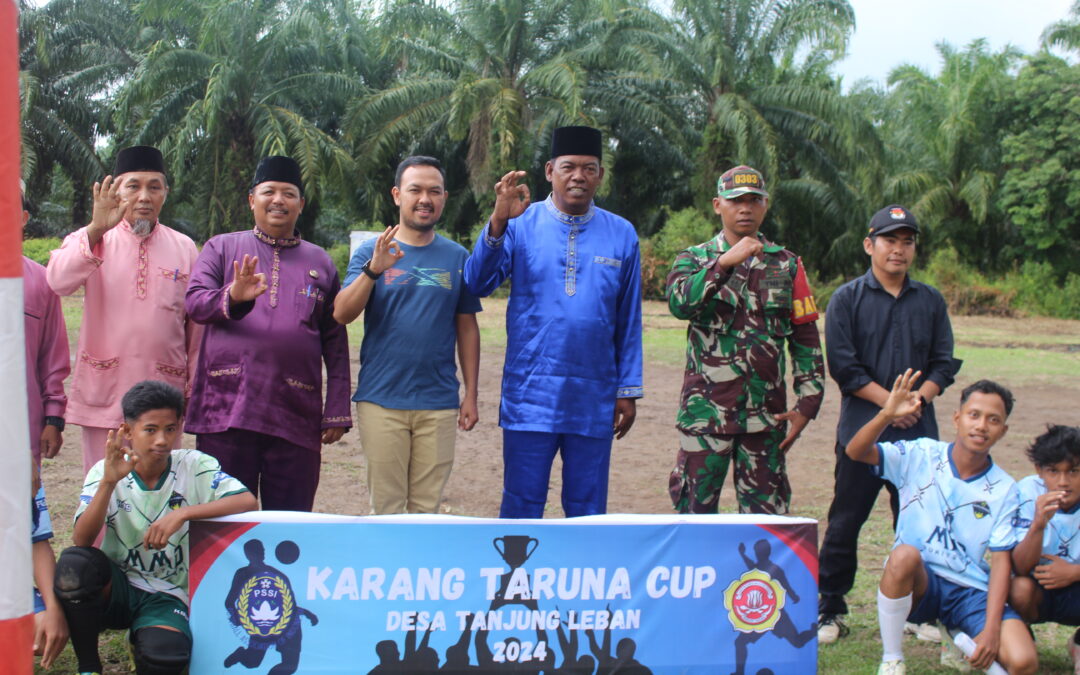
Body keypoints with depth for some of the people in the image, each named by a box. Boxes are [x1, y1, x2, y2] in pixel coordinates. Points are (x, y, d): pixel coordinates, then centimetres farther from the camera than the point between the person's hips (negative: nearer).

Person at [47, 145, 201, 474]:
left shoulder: (185, 248, 8)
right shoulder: (90, 240, 3)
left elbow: (197, 324, 11)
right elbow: (58, 281, -19)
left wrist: (195, 387, 10)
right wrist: (96, 229, -32)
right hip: (103, 395, -1)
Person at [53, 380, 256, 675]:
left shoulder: (194, 467, -7)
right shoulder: (104, 472, -5)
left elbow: (247, 501, -21)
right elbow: (81, 541, -19)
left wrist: (182, 513, -30)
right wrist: (109, 481, -33)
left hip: (165, 596, -2)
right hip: (115, 587, 2)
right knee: (74, 563, -31)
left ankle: (141, 643, 5)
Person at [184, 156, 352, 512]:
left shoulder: (320, 263, 15)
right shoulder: (222, 248, 12)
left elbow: (336, 344, 13)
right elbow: (194, 302, -3)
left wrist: (337, 412, 6)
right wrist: (232, 297, -25)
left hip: (296, 416, 1)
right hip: (226, 409, -1)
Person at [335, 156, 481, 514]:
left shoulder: (457, 257, 8)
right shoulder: (371, 251, 3)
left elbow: (467, 327, 10)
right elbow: (341, 314, -8)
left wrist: (471, 394, 6)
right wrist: (373, 270, -23)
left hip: (438, 403, 1)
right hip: (381, 400, -1)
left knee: (427, 507, 8)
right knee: (386, 506, 4)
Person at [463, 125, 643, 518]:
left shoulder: (622, 235, 6)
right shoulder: (520, 224, -1)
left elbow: (629, 321, 9)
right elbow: (477, 285, -13)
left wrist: (628, 390, 7)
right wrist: (498, 222, -26)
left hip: (595, 400, 2)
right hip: (530, 394, -2)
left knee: (588, 510, 11)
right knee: (521, 506, 4)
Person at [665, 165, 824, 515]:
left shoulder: (786, 264, 10)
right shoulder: (694, 259, 4)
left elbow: (806, 338, 10)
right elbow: (679, 302, -18)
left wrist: (807, 403, 3)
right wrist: (724, 263, -24)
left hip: (767, 414, 2)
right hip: (706, 410, -2)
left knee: (766, 513, 7)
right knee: (695, 509, 1)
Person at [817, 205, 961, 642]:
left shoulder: (931, 301, 10)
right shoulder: (847, 299, 1)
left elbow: (944, 363, 7)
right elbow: (843, 365, -6)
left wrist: (918, 398, -11)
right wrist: (889, 401, -14)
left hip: (919, 433, 3)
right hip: (862, 430, -2)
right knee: (844, 524, 1)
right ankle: (829, 611, 11)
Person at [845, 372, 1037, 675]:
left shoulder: (1003, 489, 1)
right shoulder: (920, 455, -2)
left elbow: (1001, 560, -3)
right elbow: (855, 452, -14)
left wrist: (991, 630, -14)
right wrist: (886, 415, -34)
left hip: (971, 590, 1)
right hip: (917, 582, -1)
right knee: (905, 554, -37)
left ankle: (961, 640, 12)